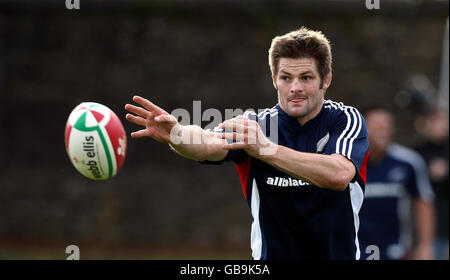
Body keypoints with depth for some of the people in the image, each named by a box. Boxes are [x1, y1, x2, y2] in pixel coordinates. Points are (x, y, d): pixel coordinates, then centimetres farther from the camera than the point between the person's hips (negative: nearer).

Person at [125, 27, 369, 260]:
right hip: (271, 255, 1)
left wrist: (266, 149, -39)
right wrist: (175, 134, -47)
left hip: (338, 254, -1)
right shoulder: (253, 125, -4)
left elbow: (339, 175, -28)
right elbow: (209, 145, -24)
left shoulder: (346, 120, -7)